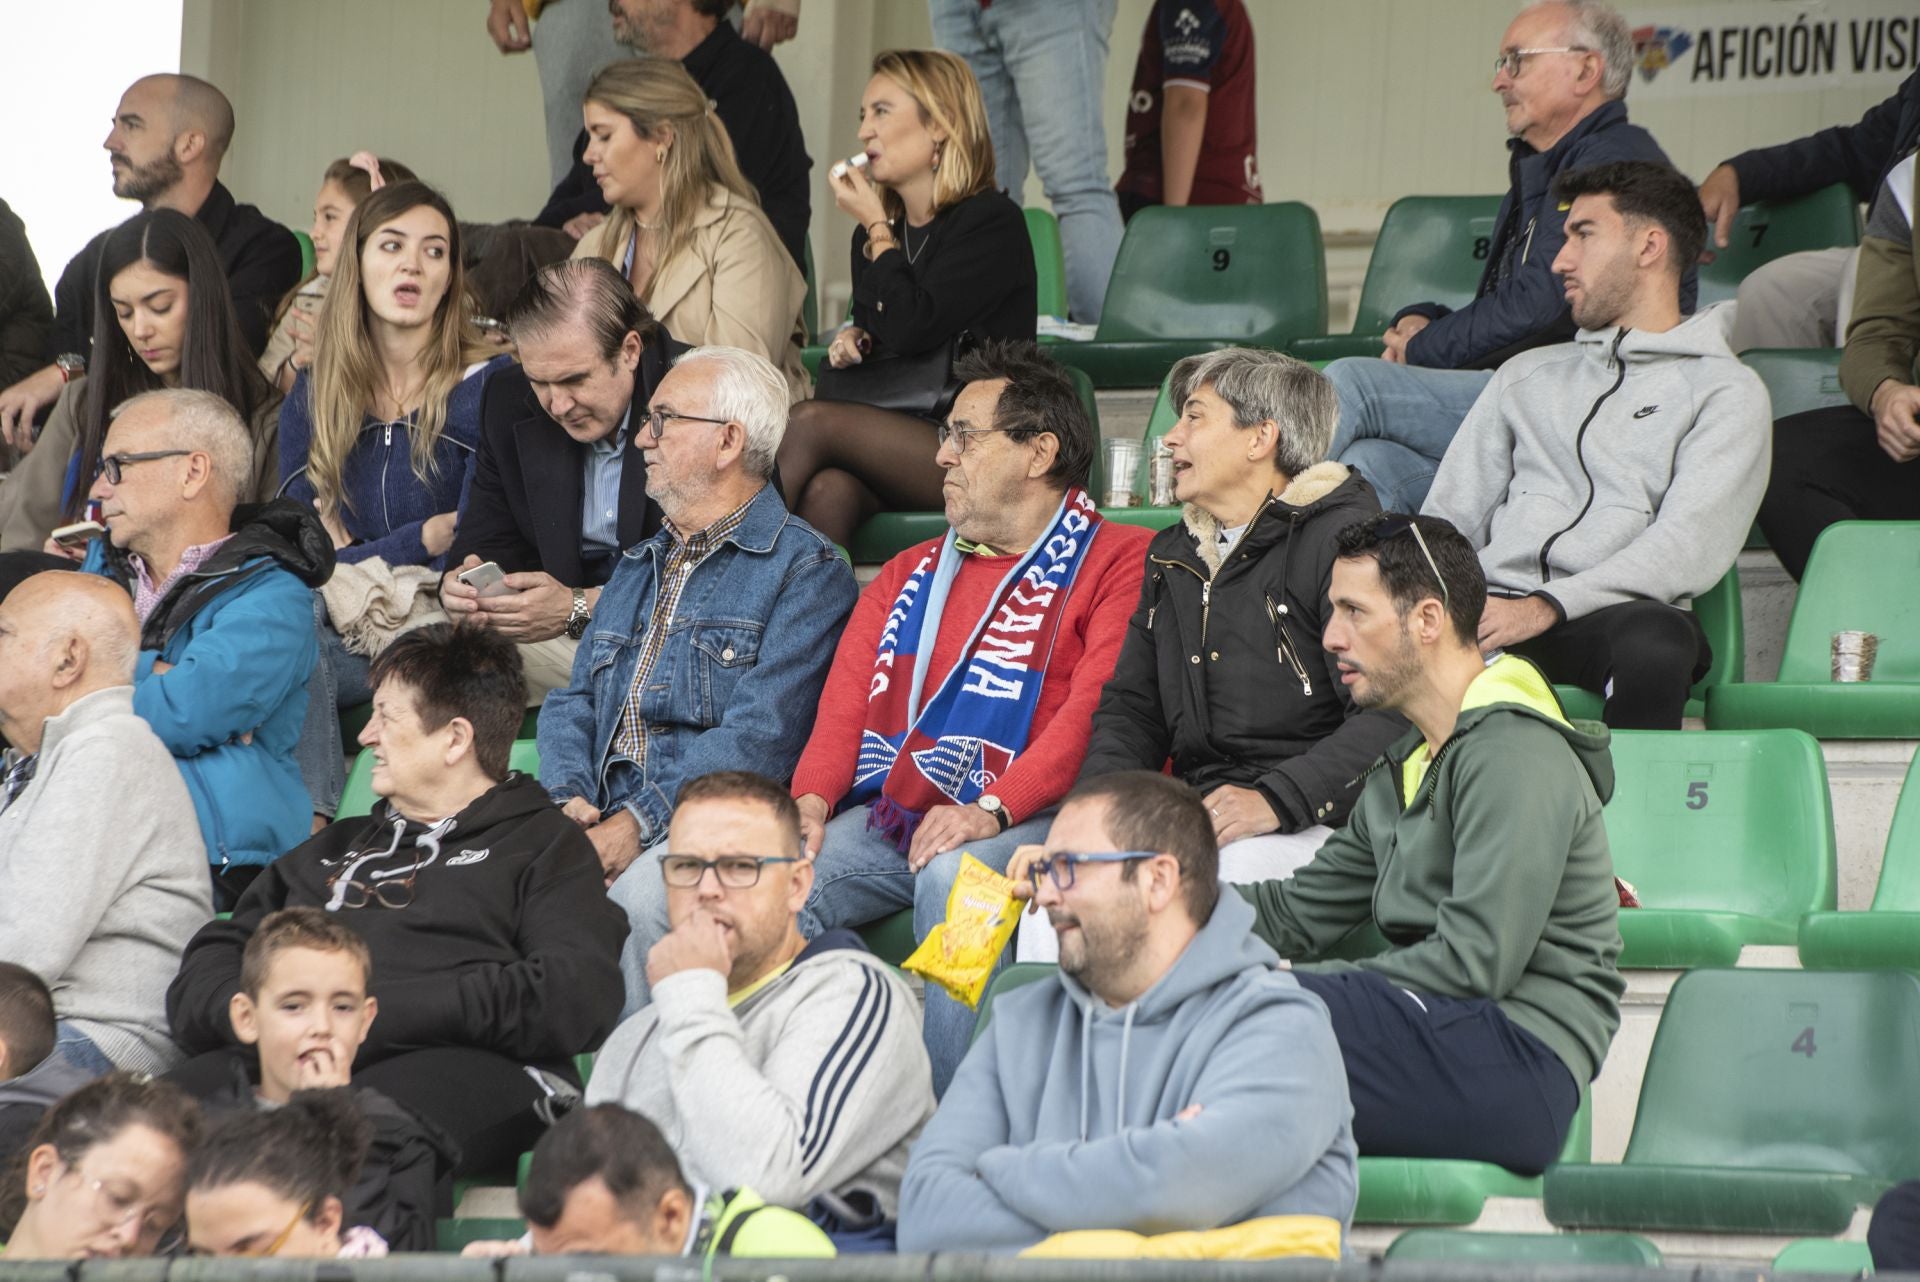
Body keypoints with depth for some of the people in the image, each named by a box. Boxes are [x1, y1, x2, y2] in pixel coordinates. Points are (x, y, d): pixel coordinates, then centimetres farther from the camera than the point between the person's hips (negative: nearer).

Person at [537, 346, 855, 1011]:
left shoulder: (805, 572, 0)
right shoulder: (638, 566, 27)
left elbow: (760, 737, -11)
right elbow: (574, 702, 22)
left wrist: (639, 824, -20)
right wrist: (569, 800, -1)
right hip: (601, 822, 7)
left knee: (640, 888, -37)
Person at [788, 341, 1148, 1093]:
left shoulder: (1117, 562, 5)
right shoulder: (910, 575, 27)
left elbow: (1094, 713, -9)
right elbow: (846, 703, 18)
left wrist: (993, 809, -22)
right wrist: (811, 798, -4)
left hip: (1023, 824, -6)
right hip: (885, 819, 6)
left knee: (953, 874, -38)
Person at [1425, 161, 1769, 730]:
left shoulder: (1727, 390, 12)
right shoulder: (1528, 375, 30)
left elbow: (1690, 546, -3)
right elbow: (1450, 517, 24)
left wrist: (1546, 607, -16)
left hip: (1617, 610, -3)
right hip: (1492, 610, 3)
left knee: (1654, 641, -41)